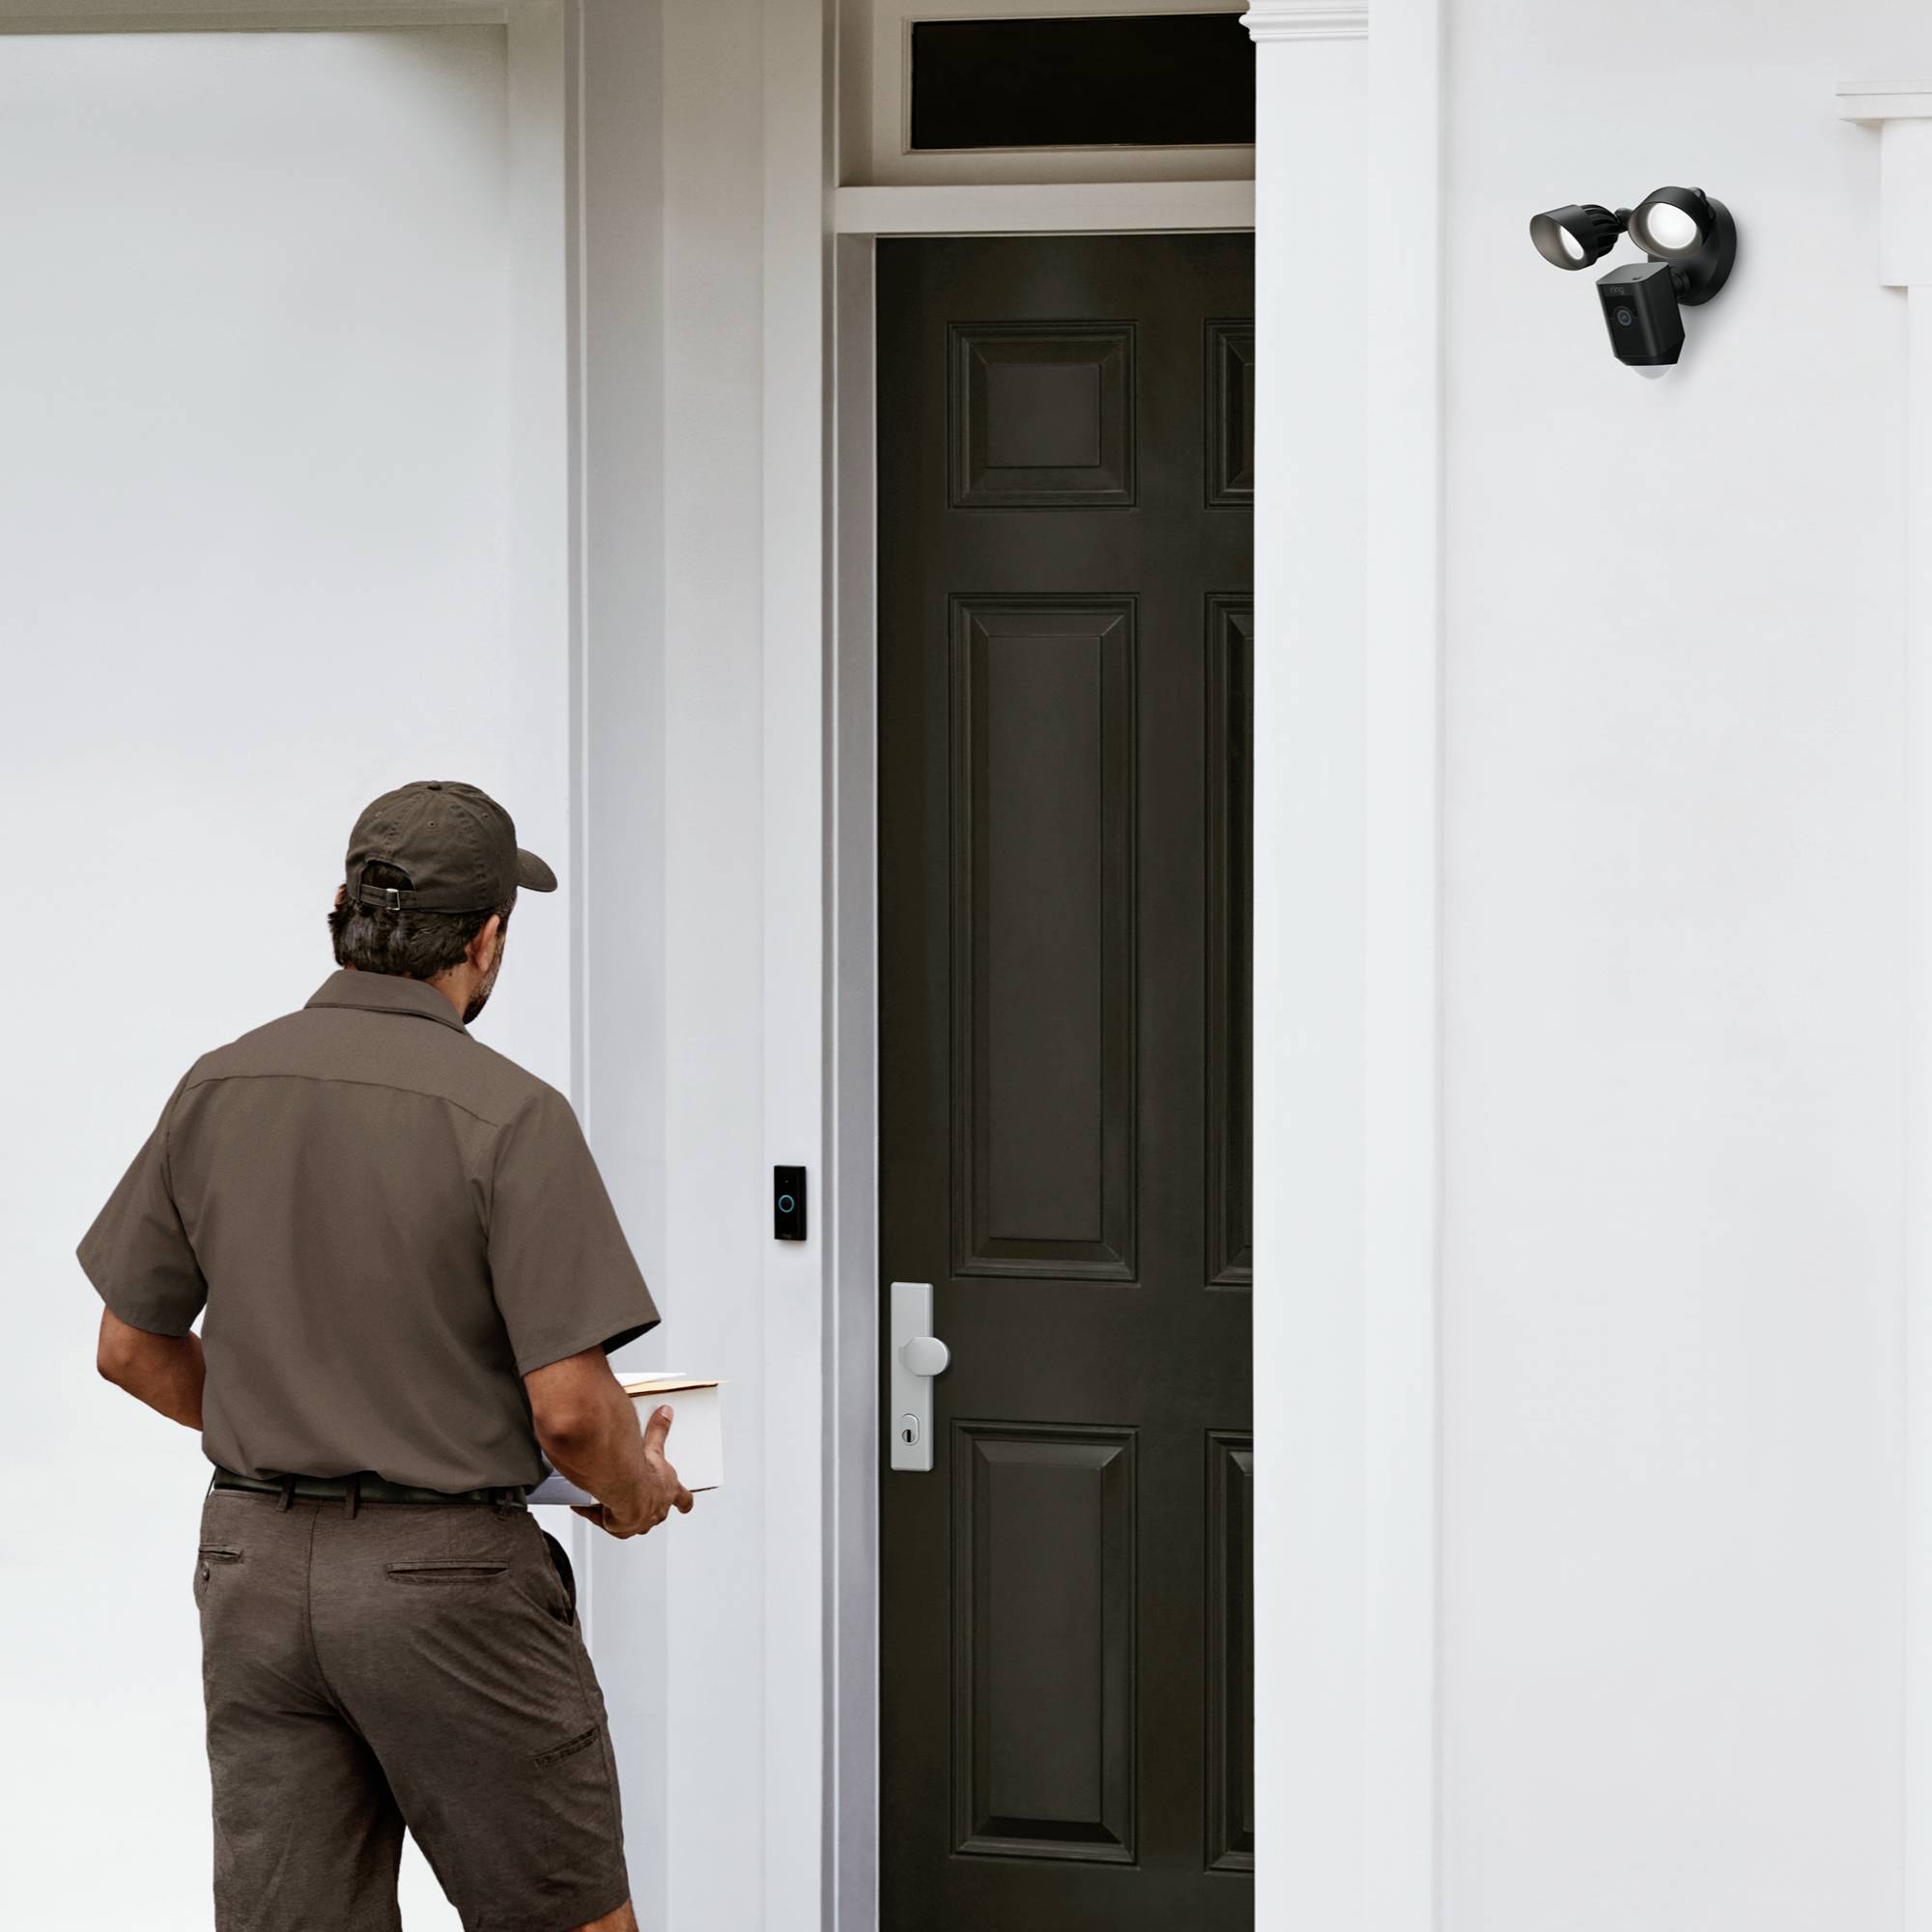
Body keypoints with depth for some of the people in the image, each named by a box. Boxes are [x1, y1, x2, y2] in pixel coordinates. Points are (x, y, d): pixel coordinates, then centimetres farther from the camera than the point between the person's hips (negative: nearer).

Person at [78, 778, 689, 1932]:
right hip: (447, 1578, -5)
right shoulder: (507, 1115, -15)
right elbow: (569, 1405, -17)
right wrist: (637, 1492, 4)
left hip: (255, 1565, 5)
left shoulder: (217, 1091, 2)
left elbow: (136, 1348, 10)